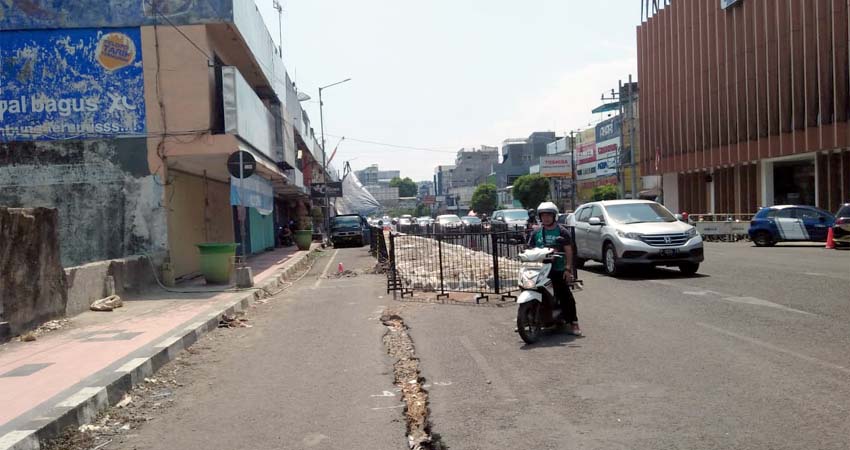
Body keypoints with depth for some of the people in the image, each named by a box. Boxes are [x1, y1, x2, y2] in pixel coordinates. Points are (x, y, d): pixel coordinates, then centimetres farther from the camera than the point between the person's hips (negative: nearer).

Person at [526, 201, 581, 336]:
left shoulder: (562, 231, 2)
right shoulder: (536, 233, 14)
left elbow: (568, 251, -3)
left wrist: (568, 268, -13)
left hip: (558, 270, -3)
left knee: (565, 296, -7)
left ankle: (573, 322, -2)